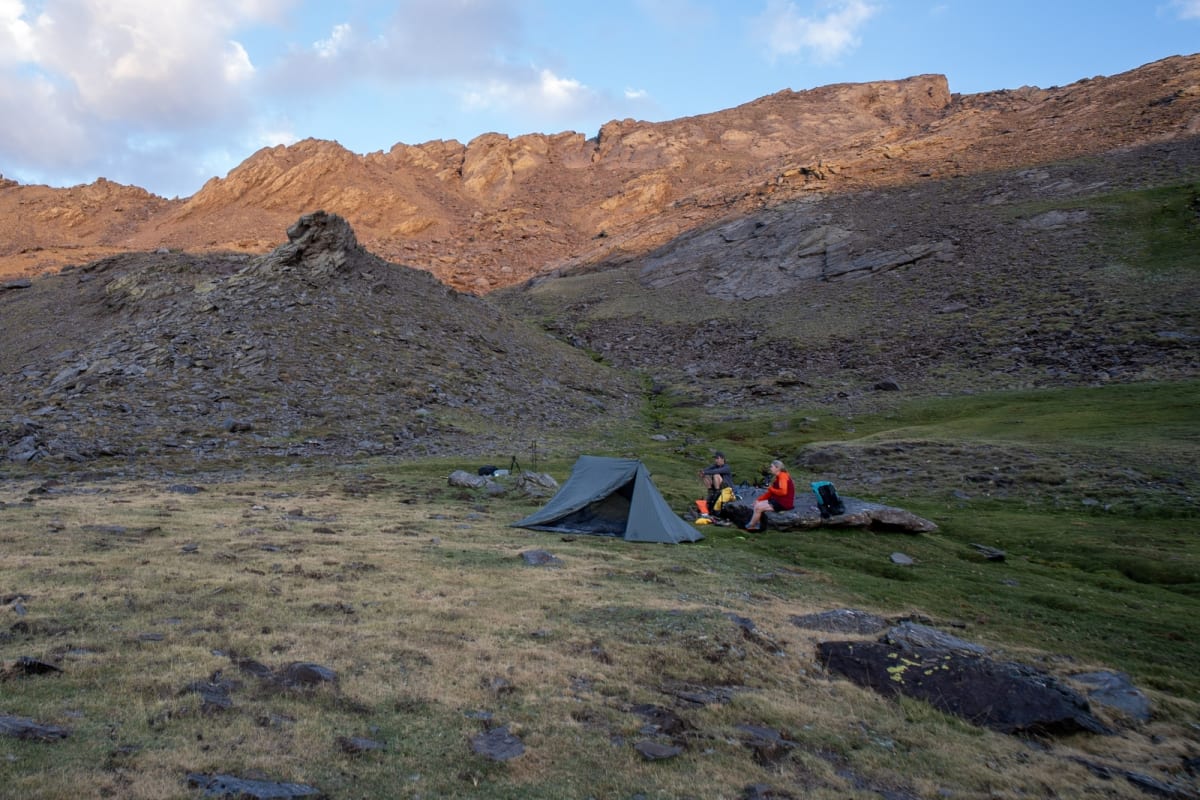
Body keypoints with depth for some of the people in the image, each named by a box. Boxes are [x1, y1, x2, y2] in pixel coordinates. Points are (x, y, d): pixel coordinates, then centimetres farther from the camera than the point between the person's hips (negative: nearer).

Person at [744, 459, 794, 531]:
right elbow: (771, 492, 13)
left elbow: (783, 492, -28)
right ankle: (757, 524, 1)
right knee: (757, 503, 9)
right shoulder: (777, 477, 14)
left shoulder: (782, 476, -16)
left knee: (758, 507, -14)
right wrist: (759, 499, 4)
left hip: (784, 503, -10)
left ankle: (750, 526, 1)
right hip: (778, 500, 10)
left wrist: (771, 489, -13)